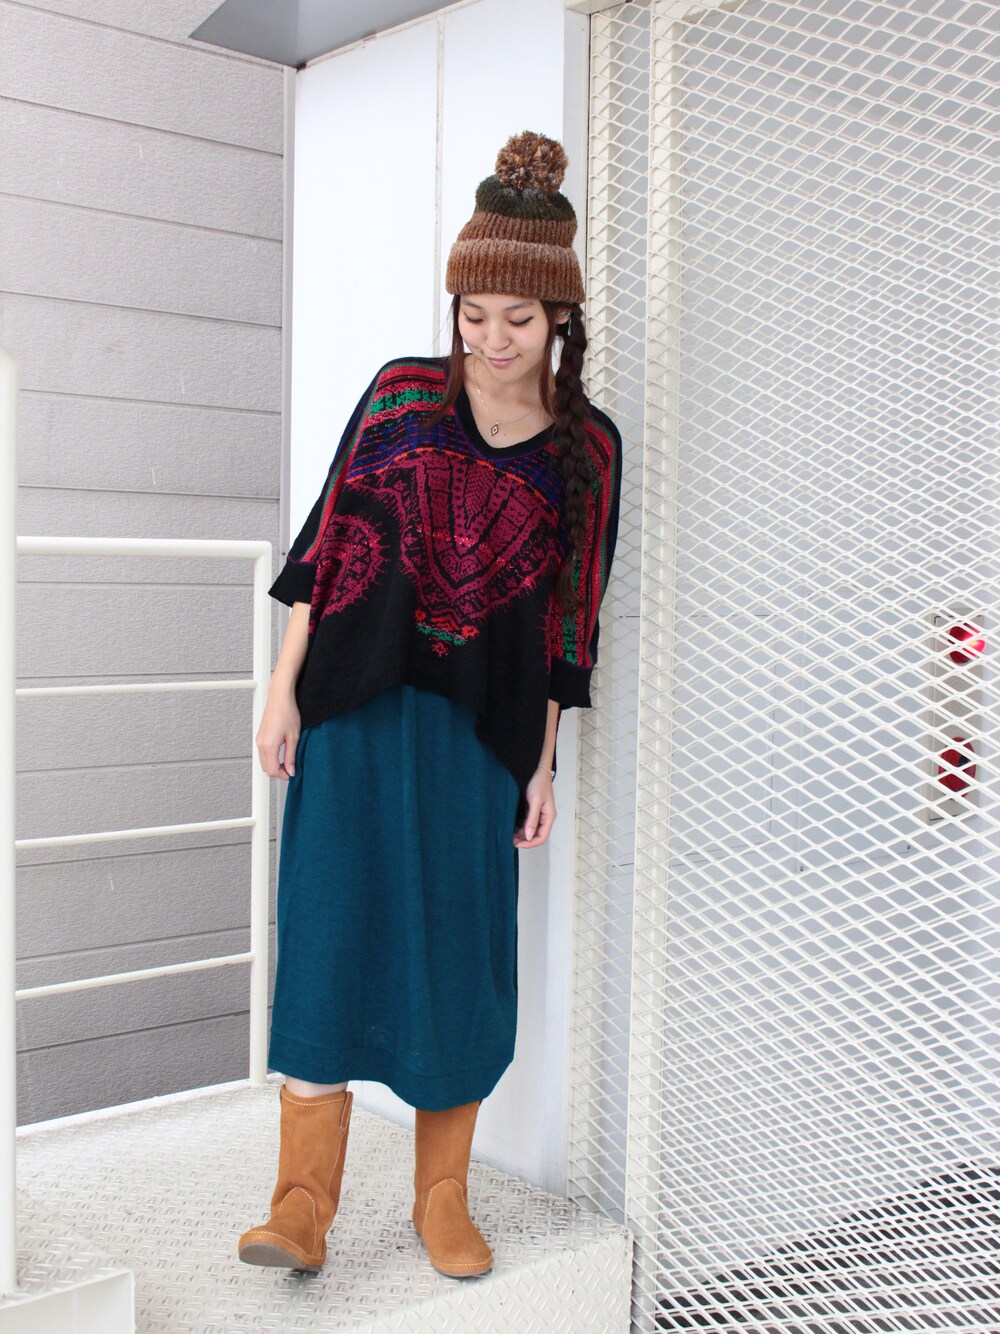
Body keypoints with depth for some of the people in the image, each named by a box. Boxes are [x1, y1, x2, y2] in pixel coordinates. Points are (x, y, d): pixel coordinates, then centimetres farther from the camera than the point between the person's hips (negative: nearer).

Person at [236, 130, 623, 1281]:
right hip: (359, 708, 0)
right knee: (332, 929, -3)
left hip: (479, 728, 1)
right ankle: (305, 1200, 8)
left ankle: (443, 1196, 20)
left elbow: (563, 620, 6)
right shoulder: (402, 396, 2)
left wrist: (542, 763, 5)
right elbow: (326, 548, 2)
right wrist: (284, 691, -2)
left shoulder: (586, 448, 4)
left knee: (460, 950, 4)